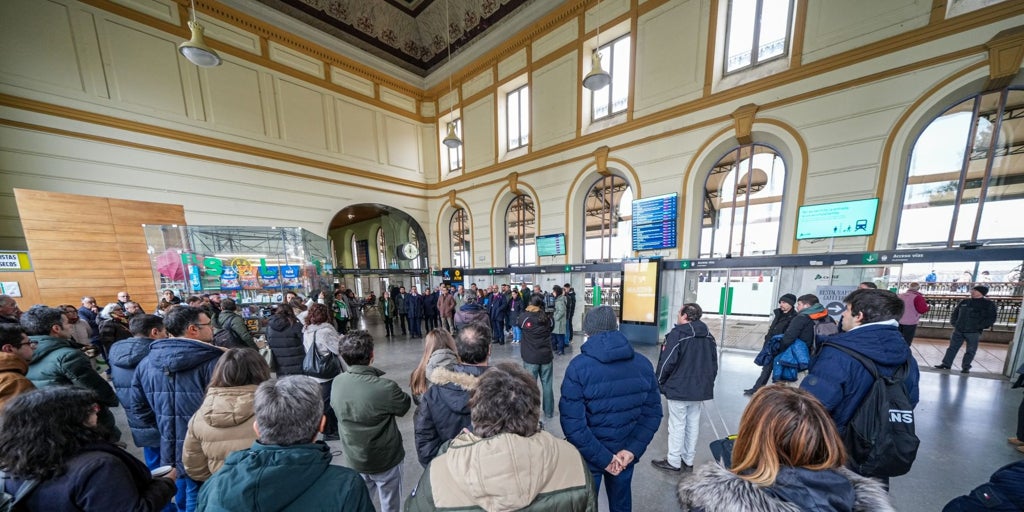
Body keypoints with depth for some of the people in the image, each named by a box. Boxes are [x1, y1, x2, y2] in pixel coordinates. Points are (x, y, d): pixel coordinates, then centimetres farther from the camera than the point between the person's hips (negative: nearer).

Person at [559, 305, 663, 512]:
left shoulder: (579, 366, -23)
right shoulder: (643, 364, -9)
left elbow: (572, 422, -24)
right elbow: (652, 413, -6)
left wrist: (603, 458, -15)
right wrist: (632, 450, -8)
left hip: (588, 457, -3)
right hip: (624, 456, 4)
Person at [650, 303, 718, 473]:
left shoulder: (677, 334, -18)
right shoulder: (708, 336, 6)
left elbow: (667, 362, -19)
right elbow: (714, 363, 13)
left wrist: (660, 382, -4)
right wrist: (707, 383, 22)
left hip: (678, 389, -7)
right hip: (699, 389, 7)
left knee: (677, 425, 5)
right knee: (693, 425, 16)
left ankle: (673, 462, 17)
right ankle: (688, 461, 29)